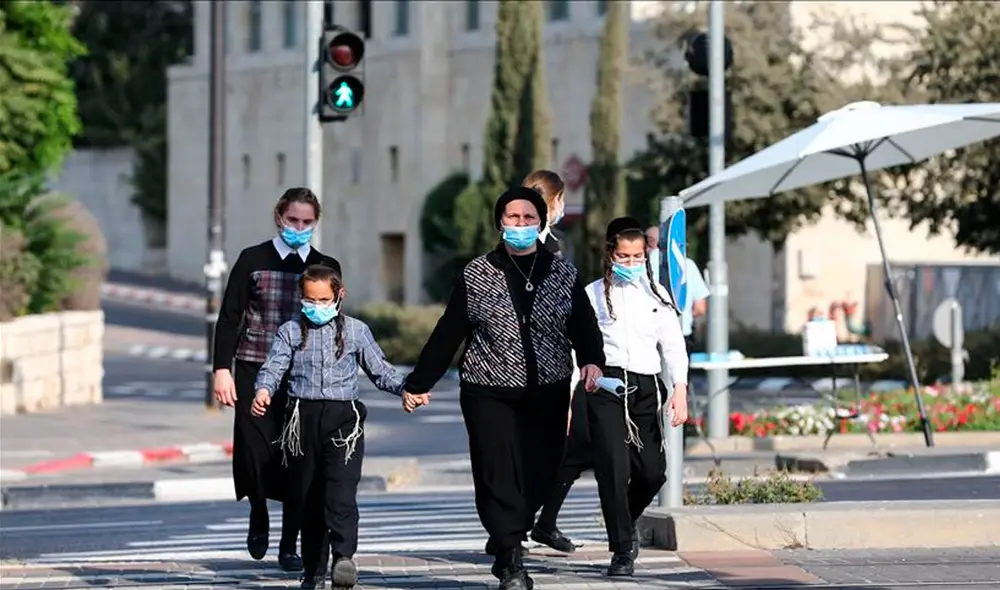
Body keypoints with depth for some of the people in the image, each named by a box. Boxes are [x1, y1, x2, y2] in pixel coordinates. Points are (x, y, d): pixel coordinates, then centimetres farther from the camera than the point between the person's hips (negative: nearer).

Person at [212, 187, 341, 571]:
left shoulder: (326, 267, 7)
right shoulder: (252, 261, 2)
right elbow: (229, 318, 1)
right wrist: (222, 369, -7)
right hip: (254, 373, -1)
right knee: (254, 452, -6)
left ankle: (289, 546, 7)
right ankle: (259, 516, 24)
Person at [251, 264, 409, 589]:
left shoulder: (355, 330, 8)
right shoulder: (291, 331, 8)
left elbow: (380, 370, 10)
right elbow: (274, 366, -4)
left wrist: (405, 387, -8)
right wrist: (264, 390, -25)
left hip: (343, 416, -2)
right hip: (303, 417, 2)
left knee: (341, 491, -19)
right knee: (308, 498, 8)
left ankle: (344, 557, -28)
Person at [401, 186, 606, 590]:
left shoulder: (563, 275, 6)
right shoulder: (477, 275, 2)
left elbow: (584, 327, 2)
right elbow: (447, 335, 5)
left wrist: (592, 360, -19)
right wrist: (417, 384, 5)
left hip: (547, 396, 2)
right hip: (489, 393, -2)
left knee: (539, 477, 2)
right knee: (499, 476, -10)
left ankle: (505, 546, 22)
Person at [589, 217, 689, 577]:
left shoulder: (656, 295, 13)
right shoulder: (593, 295, 5)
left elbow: (672, 344, 9)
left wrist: (680, 388, -4)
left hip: (646, 388, 3)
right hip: (606, 385, -3)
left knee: (653, 471, 1)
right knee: (614, 470, -11)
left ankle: (625, 524, 30)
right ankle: (622, 550, -4)